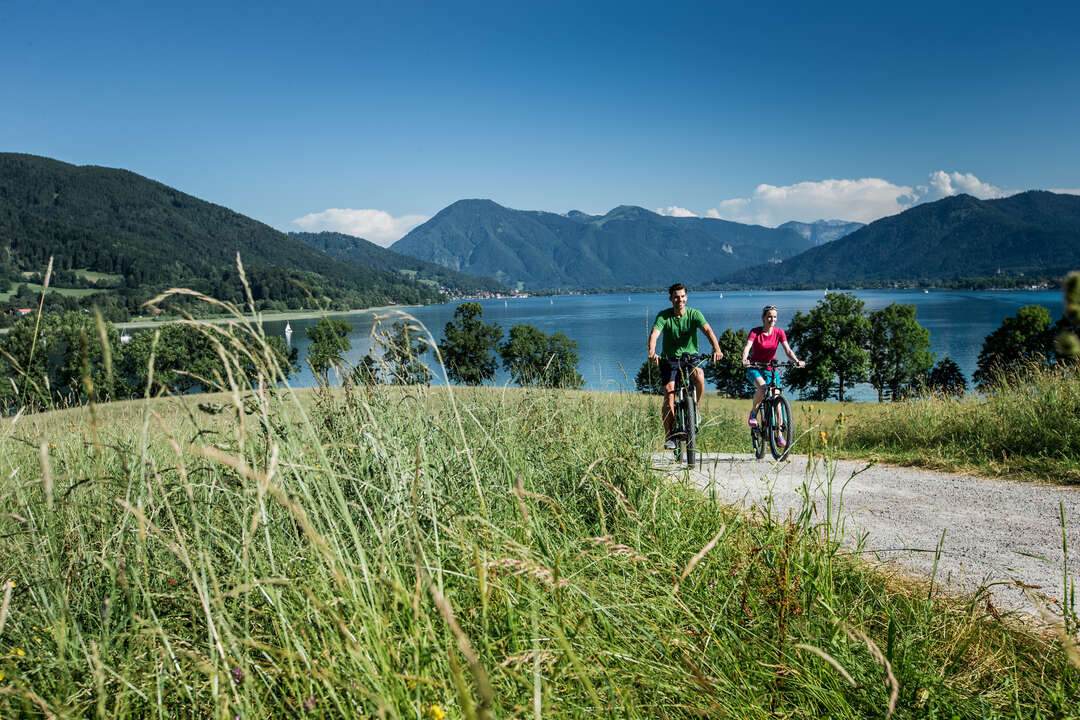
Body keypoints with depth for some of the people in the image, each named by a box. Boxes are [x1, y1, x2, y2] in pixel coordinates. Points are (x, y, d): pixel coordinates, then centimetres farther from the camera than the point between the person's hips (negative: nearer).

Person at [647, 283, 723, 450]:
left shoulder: (694, 314, -7)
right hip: (669, 360, 0)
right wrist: (652, 353, -45)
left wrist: (716, 349, -42)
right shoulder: (663, 316, -8)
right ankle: (669, 436, -3)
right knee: (669, 394, -14)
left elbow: (708, 330, -22)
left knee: (699, 375, -32)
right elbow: (654, 334, -24)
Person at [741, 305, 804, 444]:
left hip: (771, 369, 3)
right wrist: (744, 359, -47)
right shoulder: (755, 332, -11)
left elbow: (788, 350, -13)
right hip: (755, 368, -3)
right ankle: (753, 413, -10)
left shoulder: (779, 333, -3)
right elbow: (747, 347, -26)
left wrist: (797, 361, -33)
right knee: (762, 387, -34)